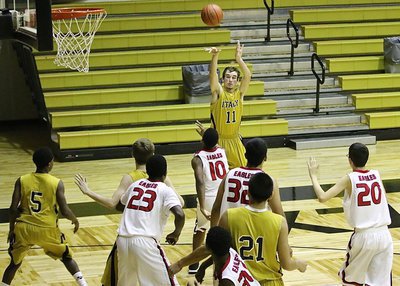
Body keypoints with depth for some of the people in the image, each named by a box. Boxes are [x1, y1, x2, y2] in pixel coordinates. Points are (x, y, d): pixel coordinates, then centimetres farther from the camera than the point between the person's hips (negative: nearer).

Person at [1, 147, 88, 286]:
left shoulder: (22, 181, 0)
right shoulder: (57, 183, -5)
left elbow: (13, 209, -3)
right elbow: (64, 211, -6)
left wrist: (12, 229, 10)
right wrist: (75, 220, 15)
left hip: (23, 228, 1)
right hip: (47, 229, -1)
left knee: (15, 263, 19)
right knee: (67, 257, 20)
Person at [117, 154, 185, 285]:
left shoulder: (135, 185, 17)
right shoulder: (165, 190, 2)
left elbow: (120, 204, 36)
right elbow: (180, 214, -14)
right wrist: (176, 233, 4)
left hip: (122, 240, 6)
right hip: (145, 242, -6)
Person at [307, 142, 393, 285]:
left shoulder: (350, 179, -7)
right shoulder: (376, 174, 5)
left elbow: (322, 197, -15)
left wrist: (313, 174, -2)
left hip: (364, 236, -3)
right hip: (384, 235, 3)